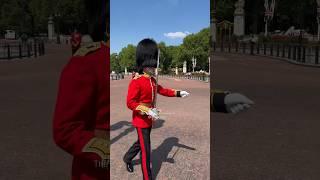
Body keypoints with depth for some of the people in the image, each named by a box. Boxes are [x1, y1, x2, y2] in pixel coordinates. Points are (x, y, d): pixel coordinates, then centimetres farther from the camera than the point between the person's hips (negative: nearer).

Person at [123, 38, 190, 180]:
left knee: (141, 142, 26)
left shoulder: (152, 80, 4)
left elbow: (161, 90, 16)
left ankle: (127, 158, 51)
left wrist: (178, 93, 7)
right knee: (146, 150, 1)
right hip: (141, 119, -9)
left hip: (149, 119, 9)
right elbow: (130, 103, -23)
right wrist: (147, 111, -32)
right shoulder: (136, 81, -22)